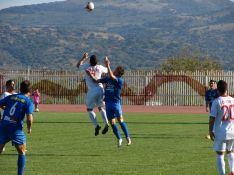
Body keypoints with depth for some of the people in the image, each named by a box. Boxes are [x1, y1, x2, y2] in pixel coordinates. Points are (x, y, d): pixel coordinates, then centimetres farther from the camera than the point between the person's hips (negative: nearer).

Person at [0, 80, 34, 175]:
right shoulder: (28, 102, -1)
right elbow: (29, 118, -11)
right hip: (16, 129, -3)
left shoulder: (10, 97, 10)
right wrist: (29, 128, 6)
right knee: (22, 153, 12)